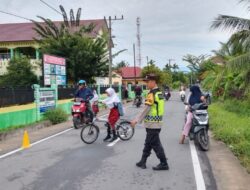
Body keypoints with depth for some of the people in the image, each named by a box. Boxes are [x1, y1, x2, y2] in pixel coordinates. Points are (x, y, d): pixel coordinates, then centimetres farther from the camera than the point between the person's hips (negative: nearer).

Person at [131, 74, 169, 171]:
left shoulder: (152, 94, -17)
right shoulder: (160, 93, 11)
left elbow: (146, 110, -20)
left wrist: (137, 120, -16)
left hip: (152, 124, -9)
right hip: (157, 123, 9)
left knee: (156, 144, 0)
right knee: (148, 143, 15)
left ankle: (164, 164, 7)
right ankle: (143, 162, 24)